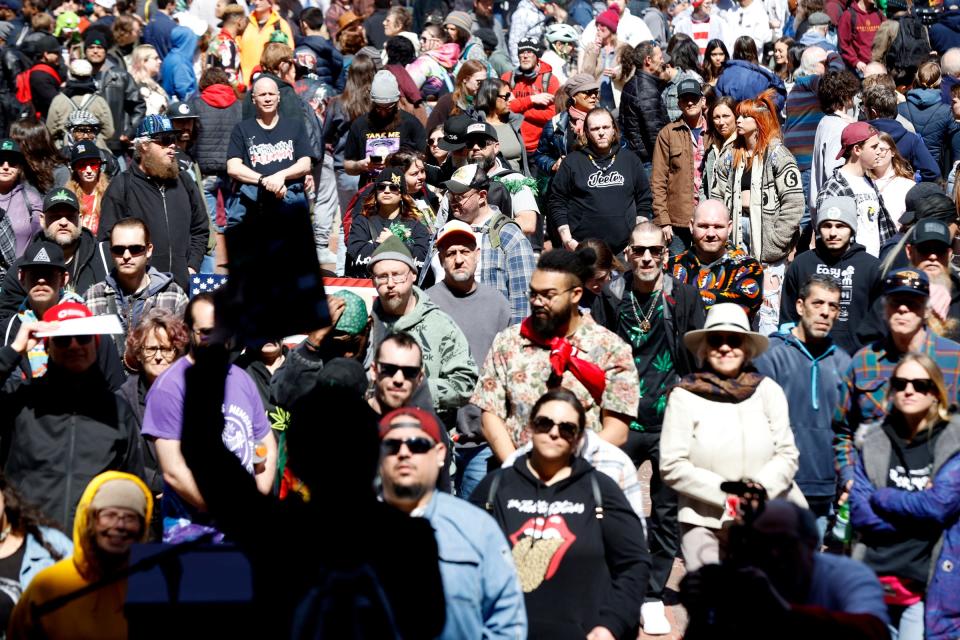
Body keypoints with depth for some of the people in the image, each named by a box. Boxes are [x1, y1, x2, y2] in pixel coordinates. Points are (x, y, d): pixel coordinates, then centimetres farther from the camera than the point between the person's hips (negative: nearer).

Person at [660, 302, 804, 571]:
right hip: (703, 522, -1)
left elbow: (787, 454, 5)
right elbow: (672, 466, -5)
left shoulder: (768, 390, 6)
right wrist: (726, 493, -11)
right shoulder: (685, 396, 0)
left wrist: (760, 486, -13)